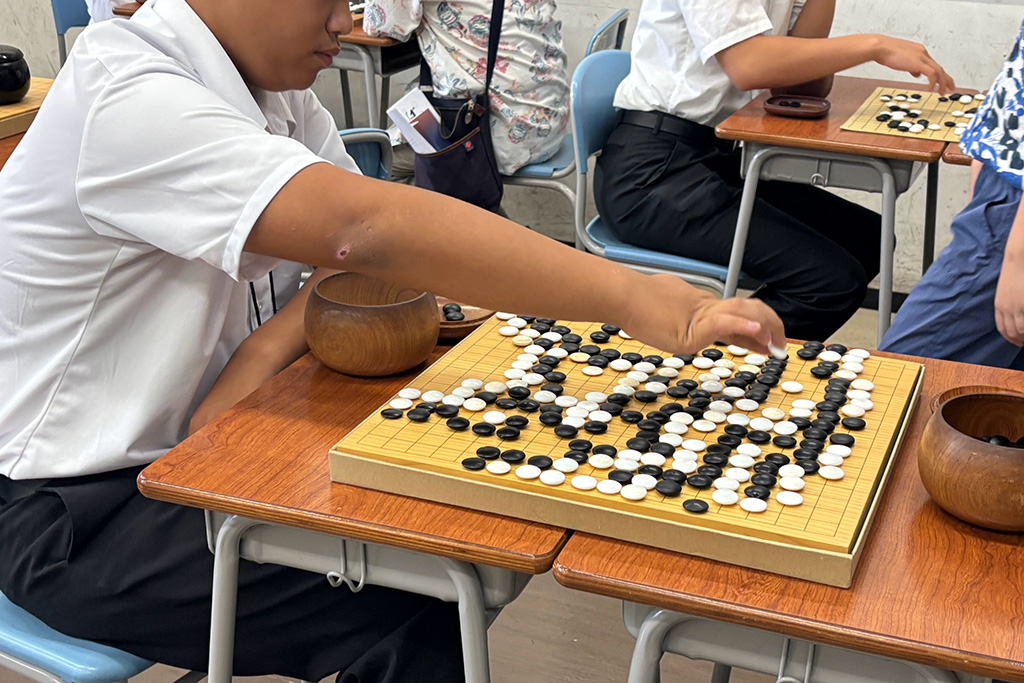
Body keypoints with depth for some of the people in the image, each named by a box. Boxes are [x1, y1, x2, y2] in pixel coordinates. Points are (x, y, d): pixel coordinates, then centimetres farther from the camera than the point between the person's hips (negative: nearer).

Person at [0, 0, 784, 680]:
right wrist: (636, 298, -41)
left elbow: (355, 249, -1)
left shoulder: (270, 82, 2)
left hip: (185, 445, 8)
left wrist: (263, 354, -20)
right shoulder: (129, 100, -26)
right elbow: (368, 229, -38)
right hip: (79, 513, -8)